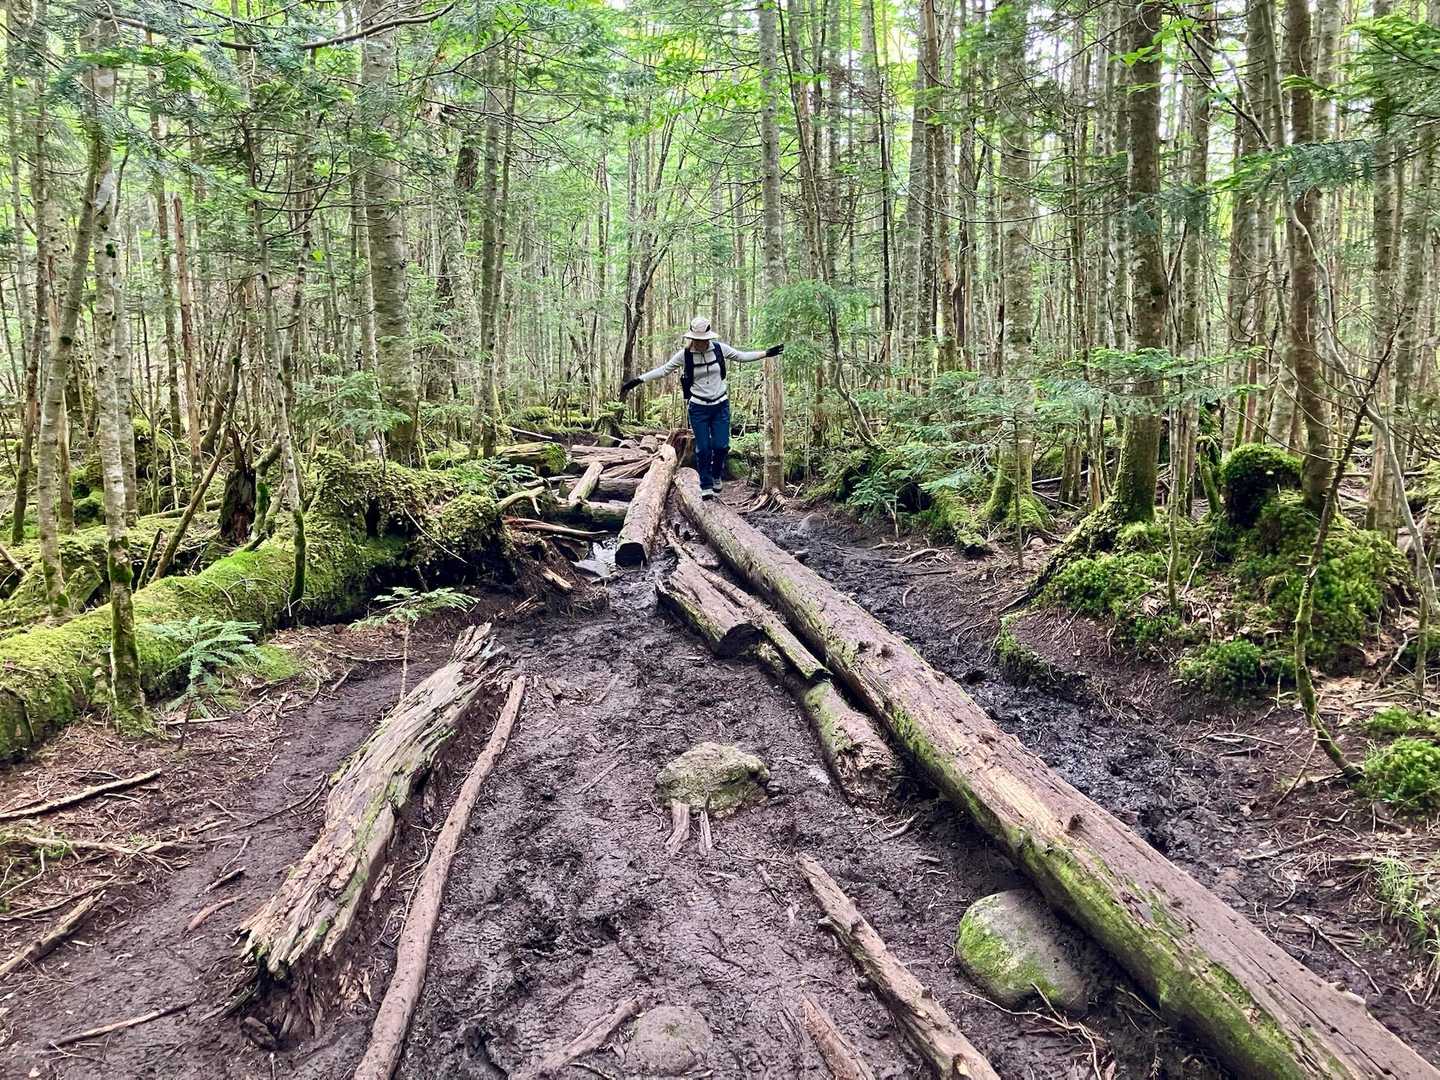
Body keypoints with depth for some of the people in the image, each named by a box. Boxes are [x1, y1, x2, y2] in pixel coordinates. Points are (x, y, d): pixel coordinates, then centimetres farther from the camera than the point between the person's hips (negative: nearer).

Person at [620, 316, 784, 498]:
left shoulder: (719, 348, -6)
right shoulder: (685, 354, -9)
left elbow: (742, 356, 7)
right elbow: (663, 370, -3)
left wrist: (766, 353, 4)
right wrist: (637, 380, -7)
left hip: (721, 405, 1)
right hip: (698, 408, -1)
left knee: (721, 445, -1)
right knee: (703, 448, -1)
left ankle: (717, 475, 29)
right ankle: (706, 486, 16)